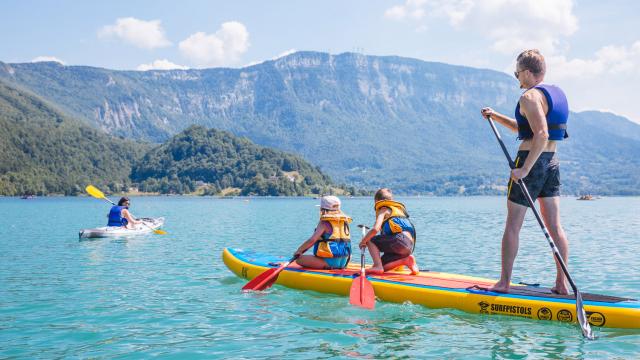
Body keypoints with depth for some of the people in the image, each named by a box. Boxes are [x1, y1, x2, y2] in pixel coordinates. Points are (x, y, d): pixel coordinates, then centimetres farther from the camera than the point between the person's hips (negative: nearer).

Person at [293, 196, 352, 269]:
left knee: (299, 260, -4)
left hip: (329, 261, -8)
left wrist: (299, 250, -9)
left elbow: (312, 240, -21)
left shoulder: (324, 222, -13)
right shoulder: (344, 222, 8)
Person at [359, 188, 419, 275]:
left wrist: (363, 241, 4)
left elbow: (375, 229, -10)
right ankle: (405, 260, 0)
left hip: (400, 241, -8)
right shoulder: (399, 209, 31)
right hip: (410, 246, 8)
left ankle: (378, 266, -12)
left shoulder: (383, 209, 6)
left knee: (370, 240, 5)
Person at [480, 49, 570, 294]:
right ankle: (562, 284, 9)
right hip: (552, 161, 8)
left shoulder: (530, 96, -13)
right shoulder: (557, 94, 17)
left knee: (512, 226, 0)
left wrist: (525, 169, -24)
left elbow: (541, 134, -25)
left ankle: (504, 283, 6)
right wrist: (496, 117, 25)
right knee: (554, 226, 7)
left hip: (531, 160, -8)